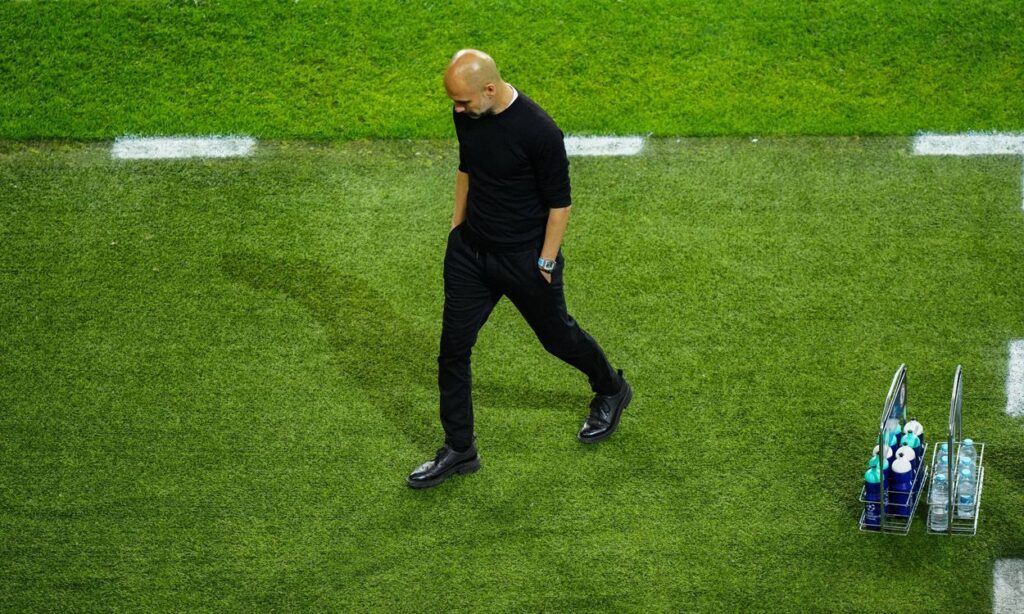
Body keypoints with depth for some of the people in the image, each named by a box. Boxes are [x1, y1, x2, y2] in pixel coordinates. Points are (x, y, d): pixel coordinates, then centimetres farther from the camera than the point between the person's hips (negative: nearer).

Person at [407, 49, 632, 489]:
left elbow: (560, 203, -18)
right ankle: (459, 452, 17)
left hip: (524, 257, -6)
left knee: (556, 334, 15)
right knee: (453, 347, 4)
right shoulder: (466, 115, -7)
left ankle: (611, 391, 46)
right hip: (469, 250, 6)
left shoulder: (539, 132, -27)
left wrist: (546, 263, -14)